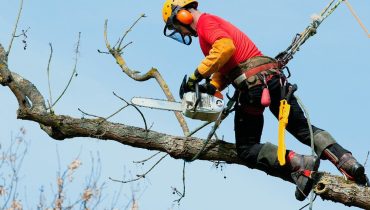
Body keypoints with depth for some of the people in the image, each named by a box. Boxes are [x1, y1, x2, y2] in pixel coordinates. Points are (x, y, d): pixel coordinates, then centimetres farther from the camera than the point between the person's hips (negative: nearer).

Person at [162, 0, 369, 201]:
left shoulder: (204, 22, -1)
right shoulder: (217, 23, 29)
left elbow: (225, 47, -21)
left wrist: (197, 75, -16)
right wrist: (210, 88, 11)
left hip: (252, 84, -9)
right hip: (275, 77, 9)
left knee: (247, 149, 3)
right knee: (304, 129, 13)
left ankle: (298, 164, -20)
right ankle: (348, 162, -7)